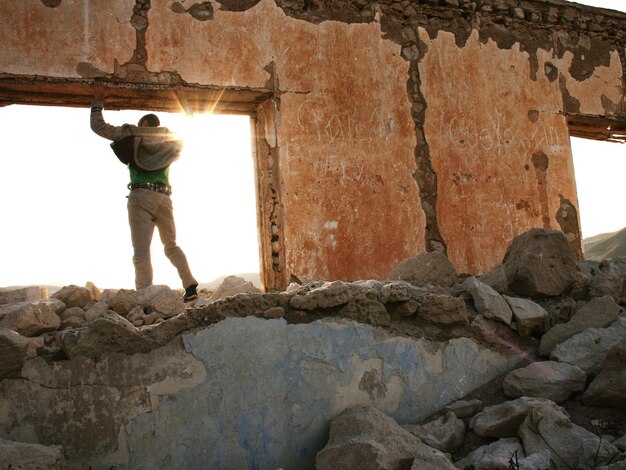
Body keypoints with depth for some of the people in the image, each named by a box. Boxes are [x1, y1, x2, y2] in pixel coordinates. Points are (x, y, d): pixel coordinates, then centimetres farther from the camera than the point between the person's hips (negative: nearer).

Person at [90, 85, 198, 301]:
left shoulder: (133, 133, 9)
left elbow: (98, 126, 12)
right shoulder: (170, 140, 19)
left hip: (141, 196, -4)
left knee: (141, 251, -7)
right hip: (164, 197, 4)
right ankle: (191, 285, 3)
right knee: (172, 246, 16)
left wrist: (98, 101, 25)